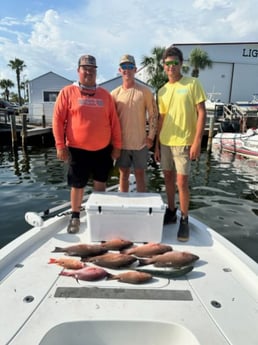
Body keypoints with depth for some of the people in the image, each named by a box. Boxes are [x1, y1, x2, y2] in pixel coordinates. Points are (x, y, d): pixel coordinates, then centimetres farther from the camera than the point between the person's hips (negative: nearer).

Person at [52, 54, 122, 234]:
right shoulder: (67, 92, -2)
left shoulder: (105, 94, 6)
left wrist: (117, 145, 3)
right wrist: (60, 146, -9)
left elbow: (114, 121, 7)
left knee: (100, 183, 14)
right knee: (78, 185, 8)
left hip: (103, 149, 3)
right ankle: (75, 216, 27)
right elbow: (58, 120, -4)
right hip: (78, 150, -2)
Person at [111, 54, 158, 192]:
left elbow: (153, 115, -2)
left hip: (140, 142, -2)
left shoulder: (145, 91, -3)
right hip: (122, 143, 2)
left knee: (140, 174, 9)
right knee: (123, 175, 12)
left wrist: (151, 136, -7)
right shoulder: (114, 93, 2)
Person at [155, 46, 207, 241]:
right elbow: (161, 119, 13)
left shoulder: (193, 84, -4)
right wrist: (157, 144, 10)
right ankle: (171, 212, 28)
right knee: (168, 178, 12)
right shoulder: (162, 91, 10)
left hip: (184, 142, -5)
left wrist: (197, 141, -15)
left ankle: (184, 220, 11)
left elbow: (202, 113, -8)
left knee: (182, 182, -5)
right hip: (165, 142, 5)